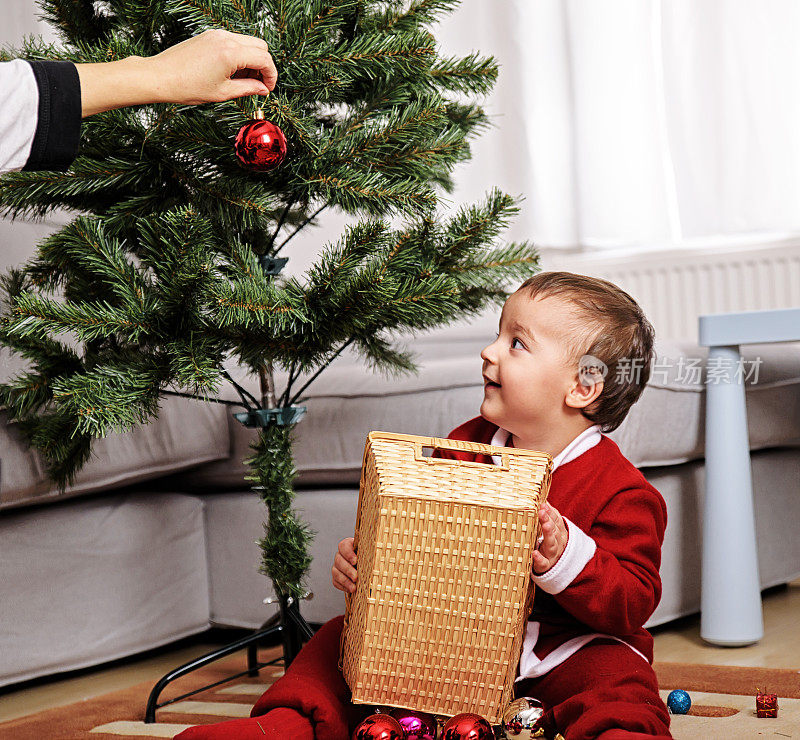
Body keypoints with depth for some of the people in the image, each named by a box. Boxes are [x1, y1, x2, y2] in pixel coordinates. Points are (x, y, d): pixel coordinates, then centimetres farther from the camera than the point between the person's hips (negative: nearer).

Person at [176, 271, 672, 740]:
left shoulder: (621, 490, -13)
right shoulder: (464, 446, 4)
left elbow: (635, 602, -18)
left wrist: (566, 561, -35)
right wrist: (363, 556, -8)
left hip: (562, 648, -4)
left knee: (622, 686, -35)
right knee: (343, 643, -7)